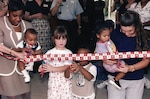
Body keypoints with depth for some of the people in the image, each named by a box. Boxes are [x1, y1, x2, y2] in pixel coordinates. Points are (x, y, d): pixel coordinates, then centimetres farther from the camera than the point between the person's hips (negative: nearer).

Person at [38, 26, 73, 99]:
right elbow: (45, 64, 2)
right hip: (53, 81, 1)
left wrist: (52, 69, -26)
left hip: (65, 81, -1)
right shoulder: (50, 53, 1)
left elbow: (66, 67, -15)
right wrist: (42, 68, -21)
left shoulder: (68, 53, -5)